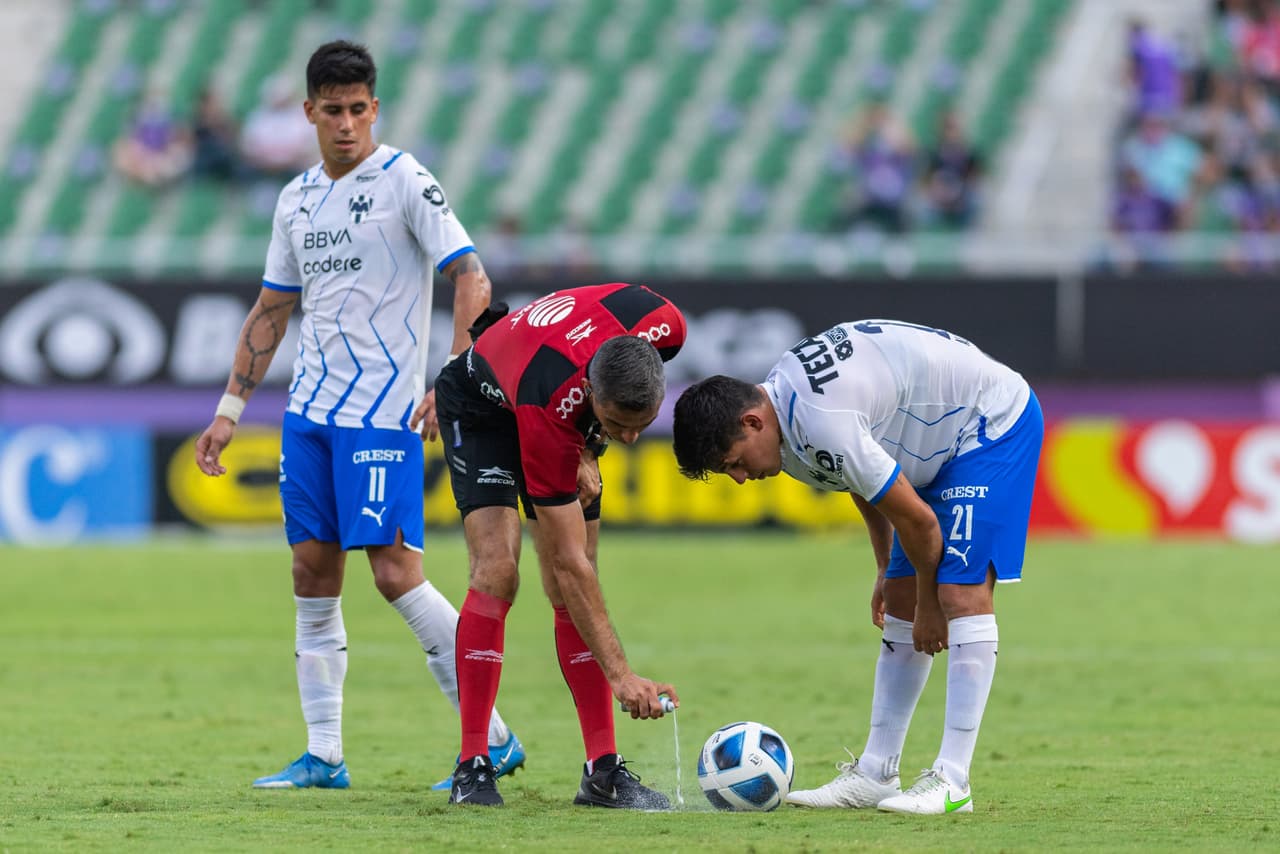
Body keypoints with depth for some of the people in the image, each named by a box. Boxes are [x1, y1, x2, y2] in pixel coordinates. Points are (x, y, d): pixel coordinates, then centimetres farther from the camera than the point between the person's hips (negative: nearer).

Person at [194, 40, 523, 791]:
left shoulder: (404, 180, -7)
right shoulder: (298, 199, 13)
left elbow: (472, 281, -12)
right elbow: (271, 312, 21)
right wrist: (230, 410, 18)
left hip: (383, 411, -7)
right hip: (310, 411, 7)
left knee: (395, 570, -13)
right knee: (314, 573, 5)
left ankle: (494, 742, -7)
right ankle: (324, 757, 10)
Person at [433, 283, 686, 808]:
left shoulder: (664, 326, -34)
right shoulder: (549, 408, -44)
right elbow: (568, 563, -38)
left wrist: (590, 449, -7)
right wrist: (621, 676, -40)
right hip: (483, 406, -5)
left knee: (570, 594, -2)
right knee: (497, 571, -21)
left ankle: (602, 771, -2)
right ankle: (472, 768, -17)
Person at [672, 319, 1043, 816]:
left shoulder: (822, 425, -33)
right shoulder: (782, 395, -3)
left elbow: (916, 519, -24)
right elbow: (862, 481, 16)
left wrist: (928, 605, -9)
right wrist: (887, 571, 18)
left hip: (993, 420, -10)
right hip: (943, 440, 10)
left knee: (964, 591, -20)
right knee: (900, 603, 8)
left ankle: (951, 783, -23)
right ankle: (875, 774, 11)